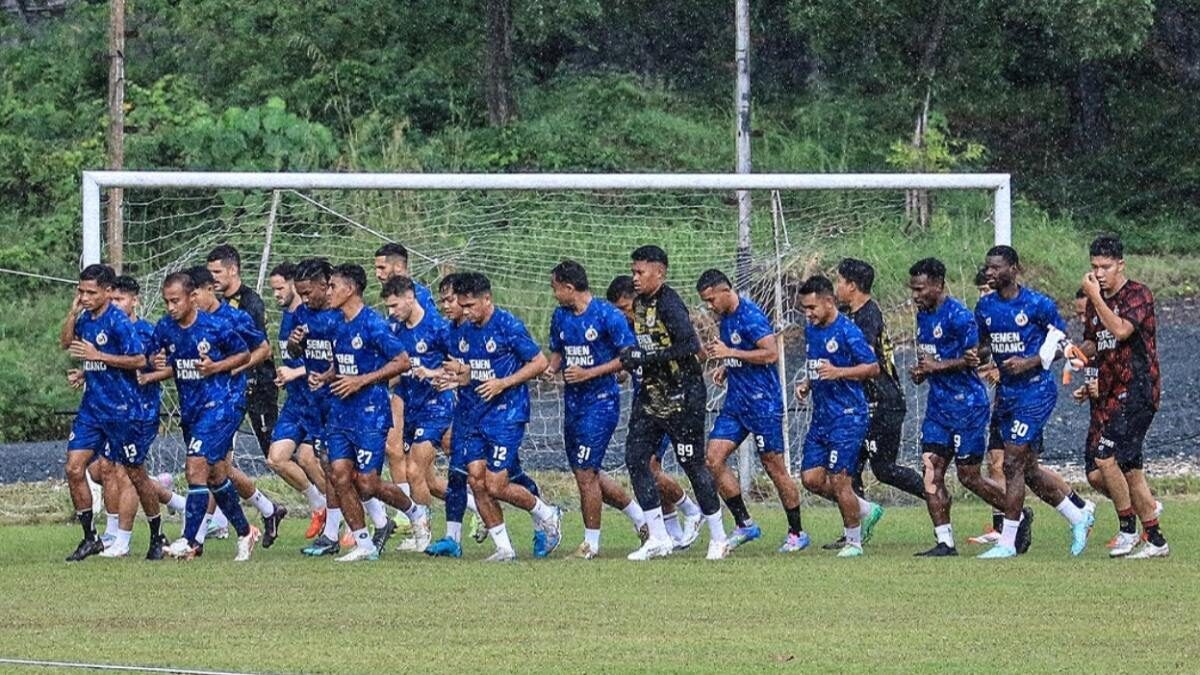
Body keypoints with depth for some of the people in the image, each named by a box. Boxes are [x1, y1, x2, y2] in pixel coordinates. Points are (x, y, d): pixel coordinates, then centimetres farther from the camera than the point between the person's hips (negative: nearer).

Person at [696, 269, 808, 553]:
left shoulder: (750, 316, -15)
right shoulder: (726, 317, 13)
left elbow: (772, 353, -22)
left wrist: (730, 353, -20)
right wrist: (724, 366, 6)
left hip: (763, 402, -9)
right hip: (736, 402, 9)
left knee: (774, 467, -1)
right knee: (714, 458, -3)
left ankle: (797, 532, 11)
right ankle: (744, 524, 4)